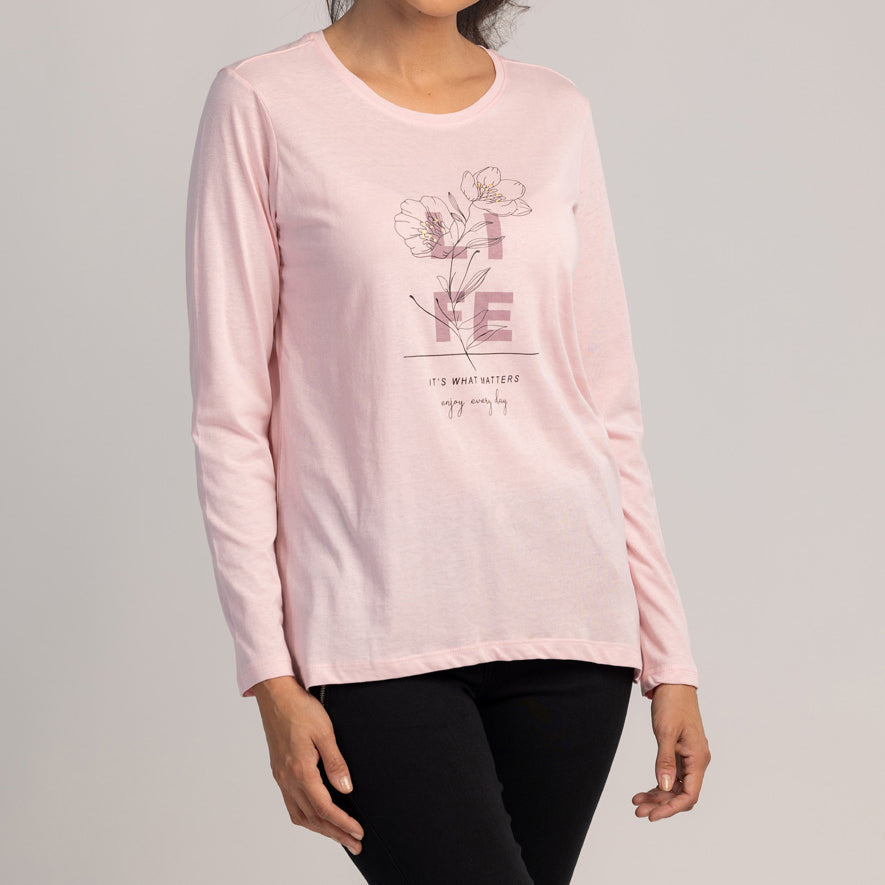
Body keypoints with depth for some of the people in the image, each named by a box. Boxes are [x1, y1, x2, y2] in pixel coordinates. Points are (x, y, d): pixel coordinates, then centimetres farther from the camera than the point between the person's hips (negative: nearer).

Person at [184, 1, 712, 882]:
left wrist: (668, 654, 10)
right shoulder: (264, 104, 1)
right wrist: (271, 676, -8)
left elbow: (608, 407, 13)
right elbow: (230, 416, -2)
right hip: (377, 634, -3)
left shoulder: (557, 114, 12)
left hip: (564, 613, 4)